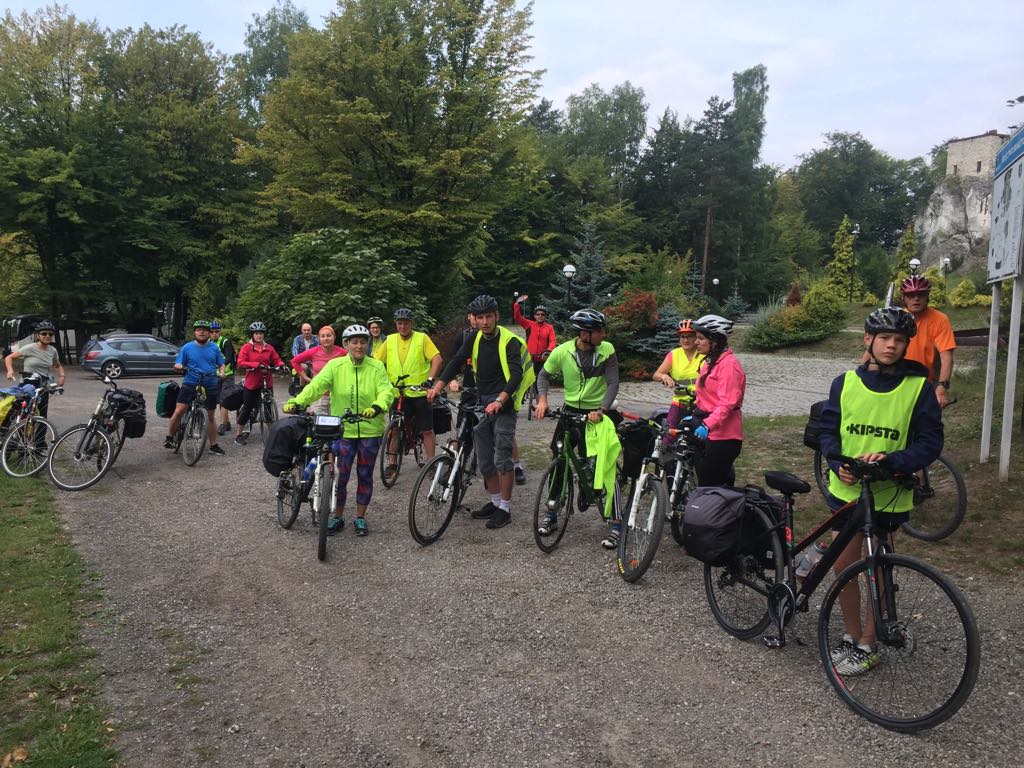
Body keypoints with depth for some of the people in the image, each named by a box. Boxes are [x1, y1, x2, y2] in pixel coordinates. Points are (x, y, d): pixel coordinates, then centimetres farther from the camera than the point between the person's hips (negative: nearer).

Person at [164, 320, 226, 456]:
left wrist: (221, 373, -10)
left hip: (210, 386, 2)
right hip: (190, 384, -1)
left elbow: (221, 364, 11)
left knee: (210, 416, 10)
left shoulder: (214, 348, 6)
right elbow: (178, 364, 3)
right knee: (178, 412, -13)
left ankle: (214, 445, 18)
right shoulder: (187, 348, 2)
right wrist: (179, 366, -20)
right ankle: (169, 438, 7)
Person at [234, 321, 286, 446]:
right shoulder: (246, 347, -3)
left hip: (266, 382, 3)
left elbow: (277, 360, 8)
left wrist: (281, 365, -15)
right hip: (251, 383, -3)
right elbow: (240, 363, -13)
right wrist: (256, 365, -25)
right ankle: (239, 434, 15)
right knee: (247, 408, 3)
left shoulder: (269, 348, 6)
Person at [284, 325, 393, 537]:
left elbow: (386, 390, -15)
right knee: (340, 476, 3)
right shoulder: (335, 365, -4)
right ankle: (337, 517, 24)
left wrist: (377, 406, -36)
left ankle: (360, 517, 27)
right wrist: (297, 401, -33)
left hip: (370, 430, 0)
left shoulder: (376, 367, -4)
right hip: (343, 430, 0)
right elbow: (317, 385, -16)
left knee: (365, 475, 11)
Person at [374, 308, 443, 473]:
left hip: (419, 393, -2)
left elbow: (437, 358, -9)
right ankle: (392, 463, 19)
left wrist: (430, 378, -21)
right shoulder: (390, 340, 7)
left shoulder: (422, 338, -1)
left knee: (427, 430, 2)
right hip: (396, 393, 3)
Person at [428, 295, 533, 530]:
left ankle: (505, 508, 2)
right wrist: (438, 386, -10)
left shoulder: (509, 341, -13)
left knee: (502, 458, -9)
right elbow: (457, 361, 4)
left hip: (503, 405, -6)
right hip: (481, 404, 7)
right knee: (485, 459, 11)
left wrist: (500, 400, -36)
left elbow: (516, 374, -23)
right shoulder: (475, 338, 5)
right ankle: (495, 502, 25)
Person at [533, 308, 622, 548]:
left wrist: (601, 410, -28)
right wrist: (542, 399, -12)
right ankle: (551, 513, 21)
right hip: (570, 410, 2)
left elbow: (613, 383, -14)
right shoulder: (562, 351, -10)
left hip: (596, 413, -2)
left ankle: (616, 522, 5)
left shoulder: (607, 350, -12)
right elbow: (544, 374, 4)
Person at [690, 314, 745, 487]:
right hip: (710, 433, 9)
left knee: (708, 486, -8)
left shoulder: (728, 364, -15)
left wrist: (707, 424, -34)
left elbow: (727, 403, -24)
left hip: (723, 436, -9)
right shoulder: (709, 362, 16)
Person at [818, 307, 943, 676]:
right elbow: (828, 431, 5)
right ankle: (852, 635, 29)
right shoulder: (845, 383, -1)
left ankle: (868, 645, 25)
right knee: (844, 565, 9)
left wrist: (889, 461, -24)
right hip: (847, 489, 2)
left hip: (890, 493, -2)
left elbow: (930, 444, -8)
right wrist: (838, 465, -13)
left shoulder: (920, 388, -8)